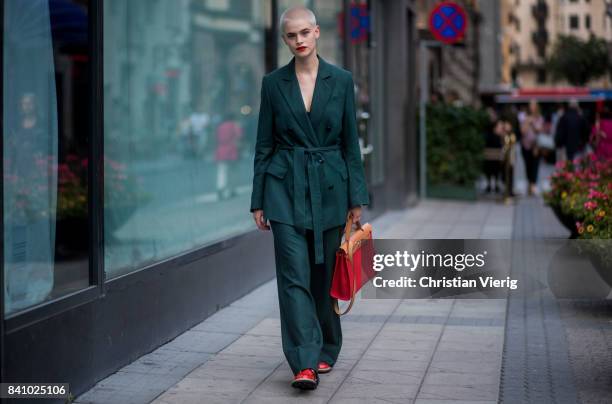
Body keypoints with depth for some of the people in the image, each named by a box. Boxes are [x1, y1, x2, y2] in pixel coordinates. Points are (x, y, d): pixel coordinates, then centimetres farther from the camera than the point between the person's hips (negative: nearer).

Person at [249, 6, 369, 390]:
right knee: (294, 275, -10)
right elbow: (264, 145, 6)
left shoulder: (341, 80, 2)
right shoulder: (274, 83, 3)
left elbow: (351, 142, 4)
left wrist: (357, 197, 0)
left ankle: (326, 351, 28)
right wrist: (258, 200, 3)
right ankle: (305, 364, -12)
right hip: (286, 188, -1)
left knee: (324, 274, 9)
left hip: (329, 187, 1)